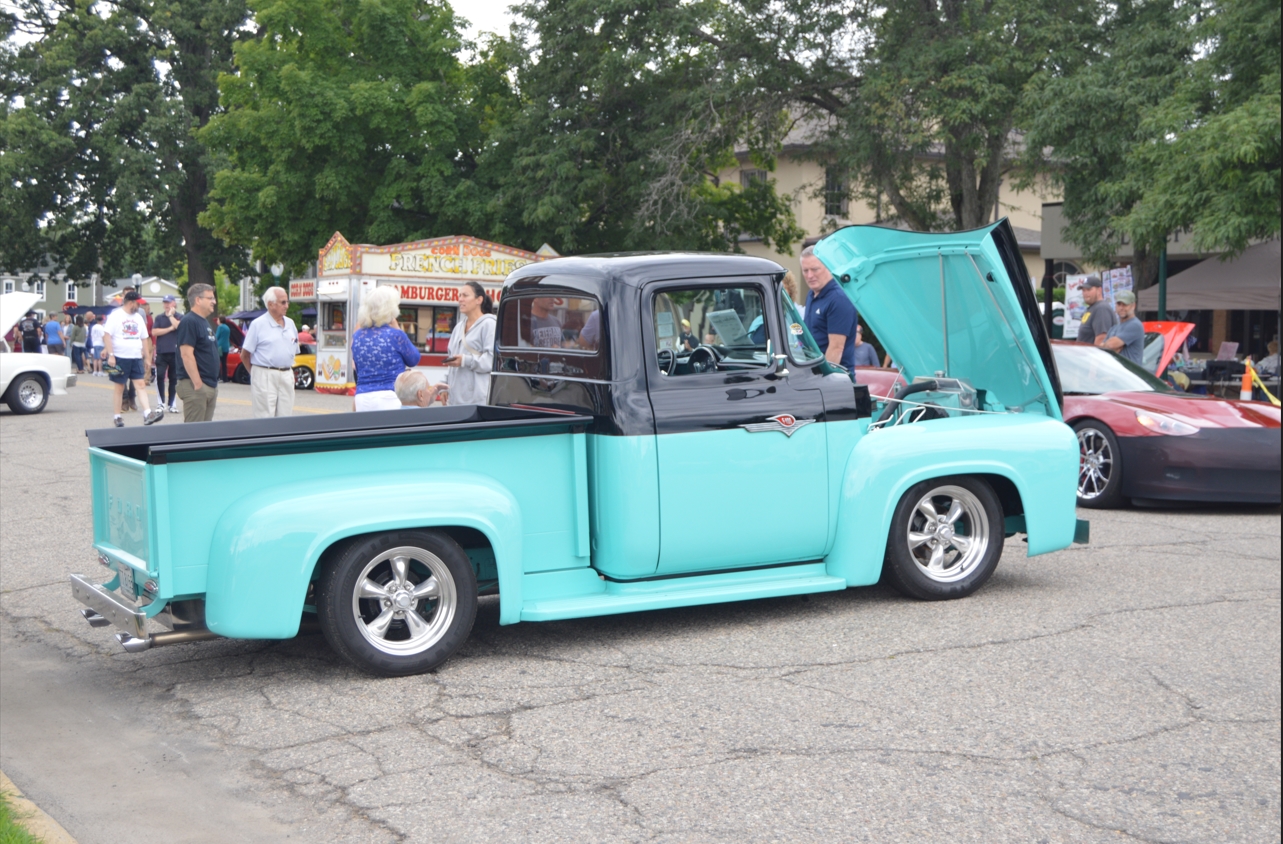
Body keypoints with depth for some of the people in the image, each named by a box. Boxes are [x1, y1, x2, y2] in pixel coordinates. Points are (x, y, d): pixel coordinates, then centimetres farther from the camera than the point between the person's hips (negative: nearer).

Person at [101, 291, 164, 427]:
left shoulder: (138, 317, 14)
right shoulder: (115, 316, -5)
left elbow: (144, 338, 19)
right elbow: (106, 335, -11)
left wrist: (147, 357, 16)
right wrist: (110, 355, -18)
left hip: (136, 358, 5)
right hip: (120, 358, -5)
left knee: (141, 385, -6)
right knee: (118, 386, 3)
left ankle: (147, 414, -15)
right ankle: (117, 416, 12)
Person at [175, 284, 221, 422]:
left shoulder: (204, 322, 17)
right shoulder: (189, 322, -13)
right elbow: (186, 355, -20)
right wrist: (198, 384, -22)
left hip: (211, 386, 10)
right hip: (196, 386, -10)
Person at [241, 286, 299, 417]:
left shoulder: (290, 323, 12)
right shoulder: (258, 324, -4)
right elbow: (244, 355, -2)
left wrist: (288, 370, 12)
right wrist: (256, 373, 2)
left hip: (287, 376, 6)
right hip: (265, 377, -6)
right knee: (264, 420, -5)